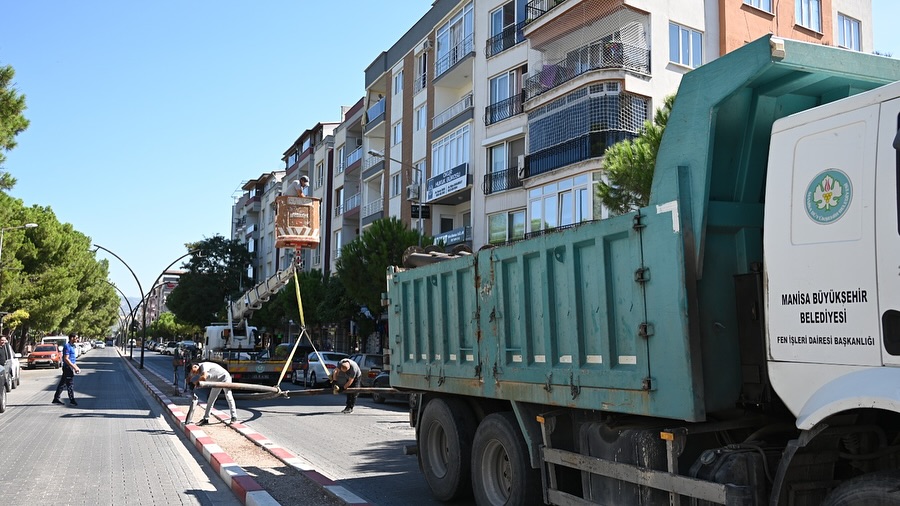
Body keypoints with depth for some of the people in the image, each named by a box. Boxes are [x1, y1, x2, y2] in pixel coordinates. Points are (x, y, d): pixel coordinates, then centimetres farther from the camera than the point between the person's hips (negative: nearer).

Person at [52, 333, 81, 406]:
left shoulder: (72, 346, 16)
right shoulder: (67, 346, -14)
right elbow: (66, 359, -20)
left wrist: (76, 367, 17)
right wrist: (74, 367, -20)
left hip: (70, 368, 10)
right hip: (68, 367, -10)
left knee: (62, 383, 13)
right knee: (70, 385, -5)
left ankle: (56, 399, 20)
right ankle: (72, 401, -2)